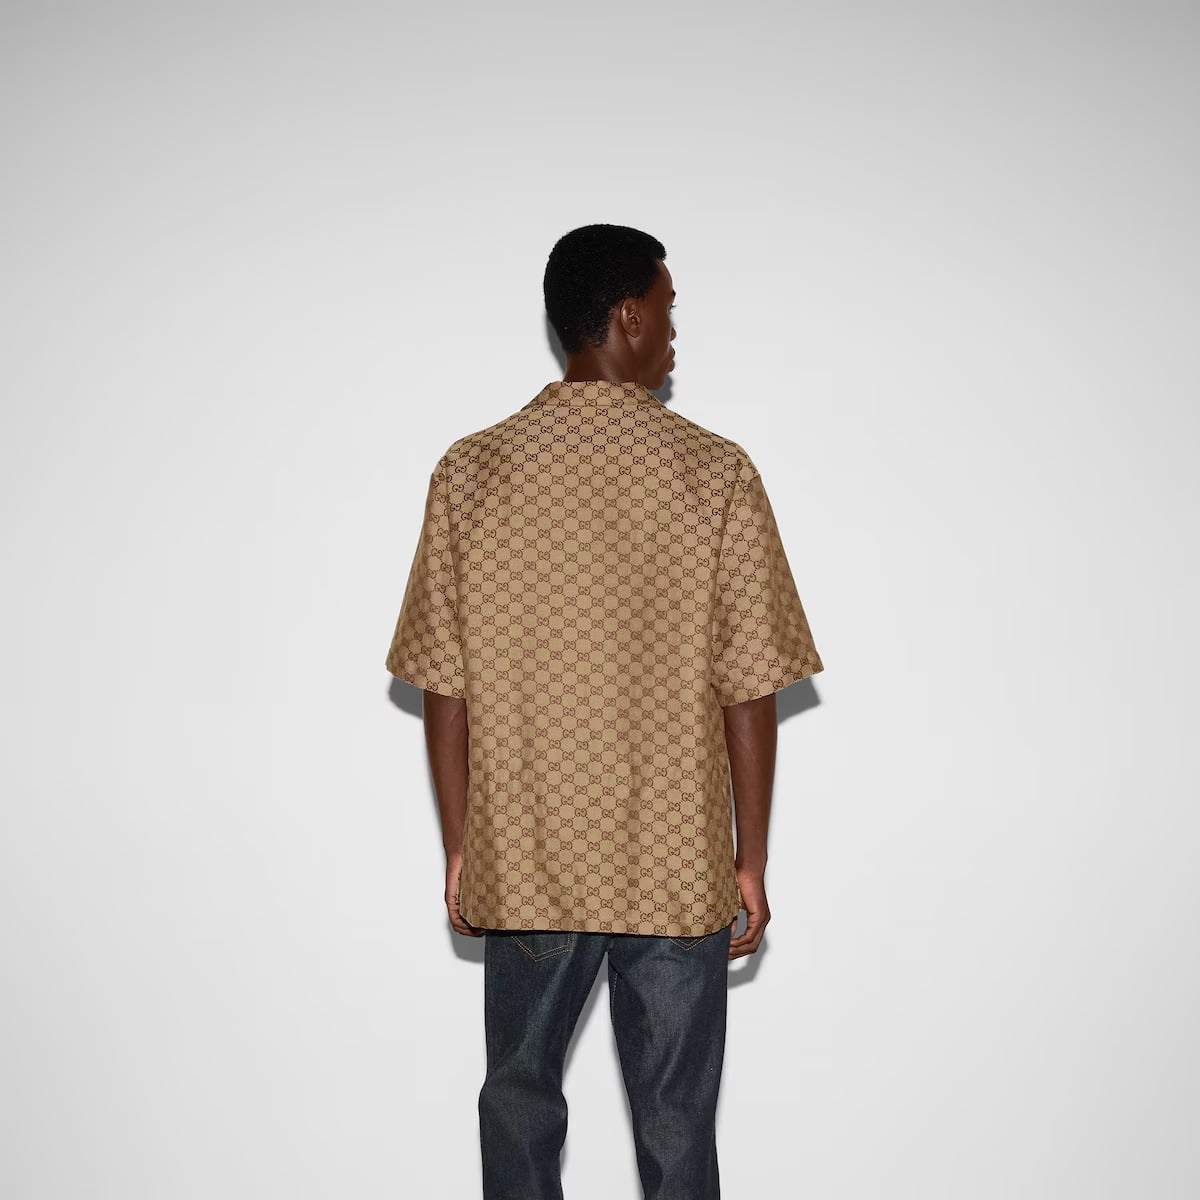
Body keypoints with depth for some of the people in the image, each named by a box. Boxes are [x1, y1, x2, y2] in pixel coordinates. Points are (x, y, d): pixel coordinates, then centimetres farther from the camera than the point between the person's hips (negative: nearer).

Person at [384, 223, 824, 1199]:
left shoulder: (470, 471, -4)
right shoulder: (715, 472, -9)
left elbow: (445, 688, -2)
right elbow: (748, 689, -8)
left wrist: (461, 850, 8)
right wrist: (750, 861, 1)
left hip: (522, 862, 2)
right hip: (677, 865, -1)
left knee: (520, 1099, 17)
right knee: (675, 1120, 10)